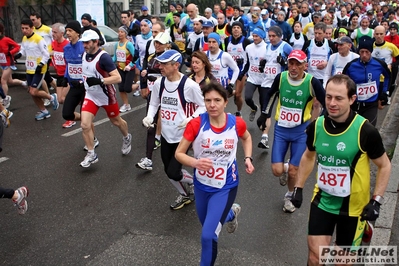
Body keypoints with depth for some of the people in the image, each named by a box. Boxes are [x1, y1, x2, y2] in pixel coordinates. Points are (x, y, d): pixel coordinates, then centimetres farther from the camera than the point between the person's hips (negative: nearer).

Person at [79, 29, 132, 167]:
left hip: (106, 96, -5)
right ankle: (91, 155, 8)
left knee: (116, 121, 17)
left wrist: (99, 81, -37)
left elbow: (117, 78, -29)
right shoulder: (84, 55, 0)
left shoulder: (103, 57, -23)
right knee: (85, 125, -7)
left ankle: (127, 138, 48)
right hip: (90, 96, 5)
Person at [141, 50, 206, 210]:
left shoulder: (189, 85, -20)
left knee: (173, 173, -7)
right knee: (169, 171, 16)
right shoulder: (159, 83, -3)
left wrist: (191, 119, -25)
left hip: (183, 136, -6)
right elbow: (154, 104, 11)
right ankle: (185, 194, 43)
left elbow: (203, 106, -9)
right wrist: (149, 117, -8)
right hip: (166, 135, 6)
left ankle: (195, 183, 26)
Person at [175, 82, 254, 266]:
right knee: (207, 223, 26)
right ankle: (231, 213, 58)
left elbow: (246, 138, 9)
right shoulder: (196, 124, -20)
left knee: (208, 235, -11)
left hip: (225, 187, -2)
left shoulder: (237, 123, -16)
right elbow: (179, 153, -13)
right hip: (202, 185, 2)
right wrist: (195, 162, -32)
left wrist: (248, 158, -5)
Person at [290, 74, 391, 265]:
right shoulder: (316, 126, -9)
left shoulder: (365, 131, -19)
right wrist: (298, 187, 7)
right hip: (322, 200, 2)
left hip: (353, 205, -2)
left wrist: (376, 201, -11)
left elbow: (384, 166, -5)